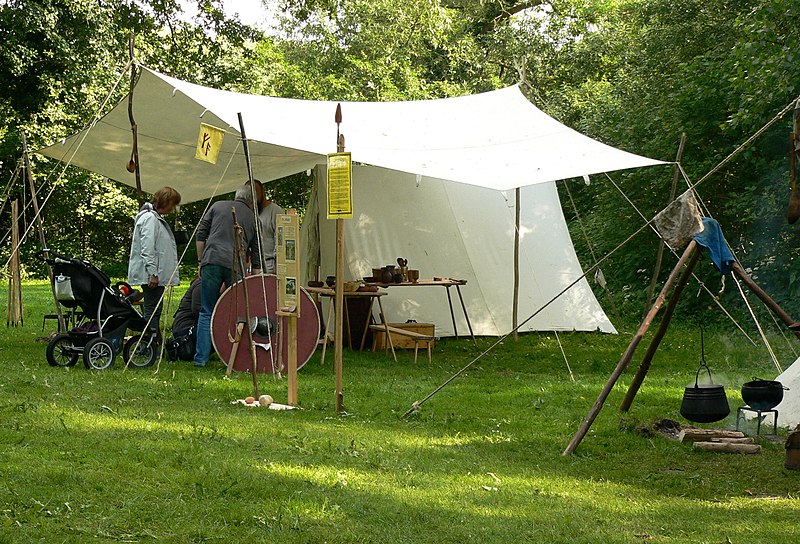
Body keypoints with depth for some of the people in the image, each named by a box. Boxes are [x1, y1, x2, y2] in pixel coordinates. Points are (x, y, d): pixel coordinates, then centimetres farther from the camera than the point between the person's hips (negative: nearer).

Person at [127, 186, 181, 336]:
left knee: (155, 311, 11)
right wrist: (152, 273, -23)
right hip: (151, 276, -11)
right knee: (152, 311, -10)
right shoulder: (150, 218, -12)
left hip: (157, 275, 11)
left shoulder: (157, 218, 22)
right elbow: (147, 248, -20)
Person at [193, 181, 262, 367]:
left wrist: (201, 261, 18)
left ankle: (201, 358, 2)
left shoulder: (217, 206, 17)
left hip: (212, 261, 0)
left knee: (206, 312, 5)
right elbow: (256, 255, 19)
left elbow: (201, 235, 12)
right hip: (236, 266, 0)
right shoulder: (252, 219, 19)